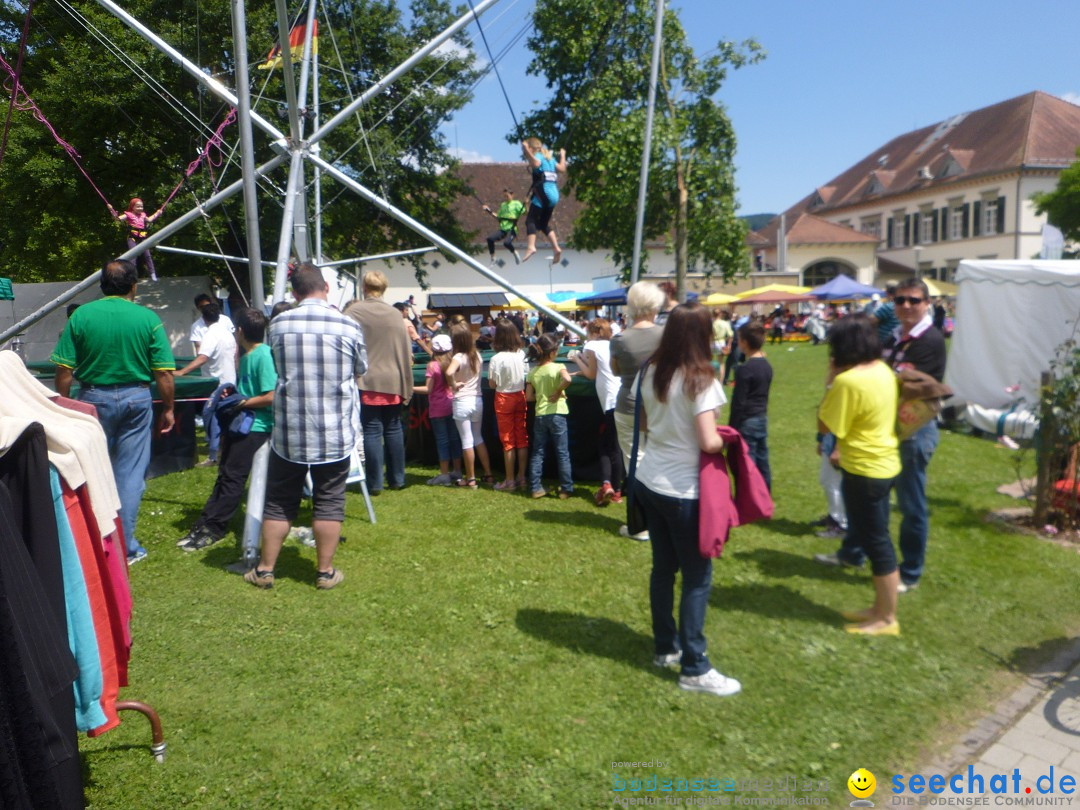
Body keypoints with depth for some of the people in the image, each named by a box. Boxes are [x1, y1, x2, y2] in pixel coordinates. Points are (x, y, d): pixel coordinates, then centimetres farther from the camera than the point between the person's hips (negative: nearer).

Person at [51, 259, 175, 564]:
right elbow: (164, 373, -7)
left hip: (93, 398, 1)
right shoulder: (148, 318, -6)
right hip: (136, 399, -1)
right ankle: (125, 547, 11)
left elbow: (64, 370, -4)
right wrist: (168, 409, 5)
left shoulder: (81, 315, -5)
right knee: (130, 474, 6)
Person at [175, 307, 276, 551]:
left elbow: (271, 397, -23)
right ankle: (204, 525, 19)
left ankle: (213, 528, 5)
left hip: (256, 427, -10)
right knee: (225, 475, 13)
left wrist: (241, 403, -14)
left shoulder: (264, 355, -17)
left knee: (232, 477, -3)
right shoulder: (246, 355, 13)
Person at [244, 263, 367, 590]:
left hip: (288, 431, 2)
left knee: (279, 502, 13)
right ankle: (325, 572, 16)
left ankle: (264, 569, 22)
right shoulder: (348, 325, -7)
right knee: (329, 502, 8)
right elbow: (361, 369, 7)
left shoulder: (278, 324, -2)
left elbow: (275, 368, 11)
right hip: (335, 432, -1)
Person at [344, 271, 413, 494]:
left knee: (372, 430, 2)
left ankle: (375, 483, 4)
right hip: (393, 381, 3)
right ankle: (397, 479, 19)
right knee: (394, 428, 13)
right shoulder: (396, 314, 2)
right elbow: (407, 351, 4)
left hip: (367, 381, -3)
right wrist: (405, 381, 12)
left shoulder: (353, 312, -6)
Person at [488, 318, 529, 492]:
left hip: (504, 399, -4)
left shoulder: (497, 359, -18)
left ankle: (510, 481, 10)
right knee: (522, 438, 10)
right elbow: (527, 376, 5)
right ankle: (521, 478, 18)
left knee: (508, 441, 4)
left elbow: (493, 384, -13)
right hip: (520, 396, 4)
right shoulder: (522, 354, -3)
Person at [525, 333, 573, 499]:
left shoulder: (533, 372, 3)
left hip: (539, 415, 4)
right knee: (562, 453, 5)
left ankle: (535, 488, 12)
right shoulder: (558, 367, -10)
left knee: (537, 453, 11)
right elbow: (567, 380, -31)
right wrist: (559, 392, -16)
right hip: (556, 413, -4)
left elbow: (529, 397, 3)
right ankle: (566, 489, 10)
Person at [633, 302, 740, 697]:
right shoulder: (700, 380, -18)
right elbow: (708, 442, -22)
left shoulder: (651, 373, 3)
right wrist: (726, 442, -2)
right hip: (682, 490, -7)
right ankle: (694, 668, 11)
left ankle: (665, 647, 31)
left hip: (648, 482, 7)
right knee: (698, 576, 4)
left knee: (663, 566, 18)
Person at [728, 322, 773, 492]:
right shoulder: (766, 366, 6)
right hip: (763, 419, 8)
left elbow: (738, 402, -16)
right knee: (762, 462, 14)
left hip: (747, 422, -8)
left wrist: (732, 428, -11)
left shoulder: (744, 369, -18)